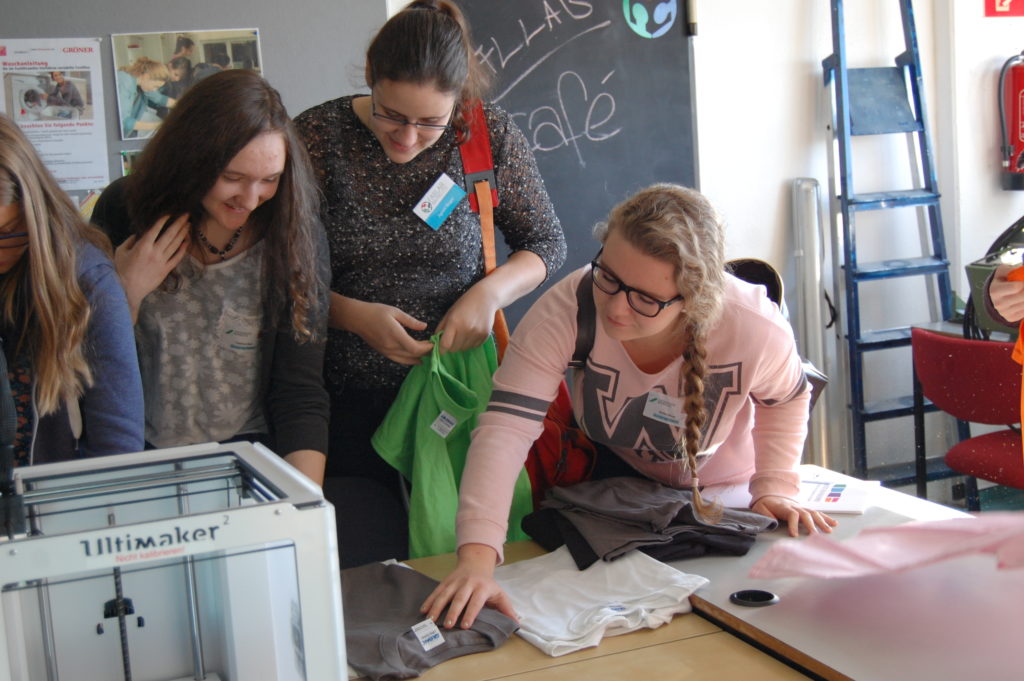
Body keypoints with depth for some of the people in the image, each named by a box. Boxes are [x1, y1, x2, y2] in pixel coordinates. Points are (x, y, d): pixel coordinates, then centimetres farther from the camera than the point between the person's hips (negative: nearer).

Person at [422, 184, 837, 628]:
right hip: (613, 471, 0)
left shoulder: (756, 329, -34)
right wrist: (476, 558, -54)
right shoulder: (567, 308, -38)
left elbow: (786, 400, -8)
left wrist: (775, 488, -17)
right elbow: (506, 427, -43)